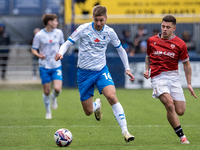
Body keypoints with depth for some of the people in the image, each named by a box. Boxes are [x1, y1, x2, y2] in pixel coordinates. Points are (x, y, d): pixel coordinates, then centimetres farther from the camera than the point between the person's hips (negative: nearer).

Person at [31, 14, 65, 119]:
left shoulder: (58, 33, 2)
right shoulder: (39, 35, -8)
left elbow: (62, 44, 18)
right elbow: (33, 49, -1)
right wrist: (39, 55, -22)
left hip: (56, 66, 2)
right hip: (44, 66, -2)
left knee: (57, 89, -16)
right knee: (46, 91, 2)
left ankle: (54, 98, 20)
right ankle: (48, 112, 24)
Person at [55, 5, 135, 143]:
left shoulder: (109, 32, -2)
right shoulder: (84, 29, -10)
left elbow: (120, 49, 13)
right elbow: (67, 43, -6)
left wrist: (127, 69, 9)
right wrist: (61, 53, -27)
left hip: (101, 70, 1)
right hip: (84, 72, 0)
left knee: (111, 96, -27)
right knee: (88, 111, 1)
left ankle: (125, 131, -24)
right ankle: (97, 104, 41)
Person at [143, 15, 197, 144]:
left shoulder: (180, 44, 2)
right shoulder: (151, 41, 6)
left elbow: (186, 64, 10)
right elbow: (148, 57, 24)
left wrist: (189, 84, 7)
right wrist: (147, 70, 6)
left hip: (173, 77, 1)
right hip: (158, 77, -1)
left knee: (180, 111, -6)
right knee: (169, 104, -24)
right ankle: (182, 136, -18)